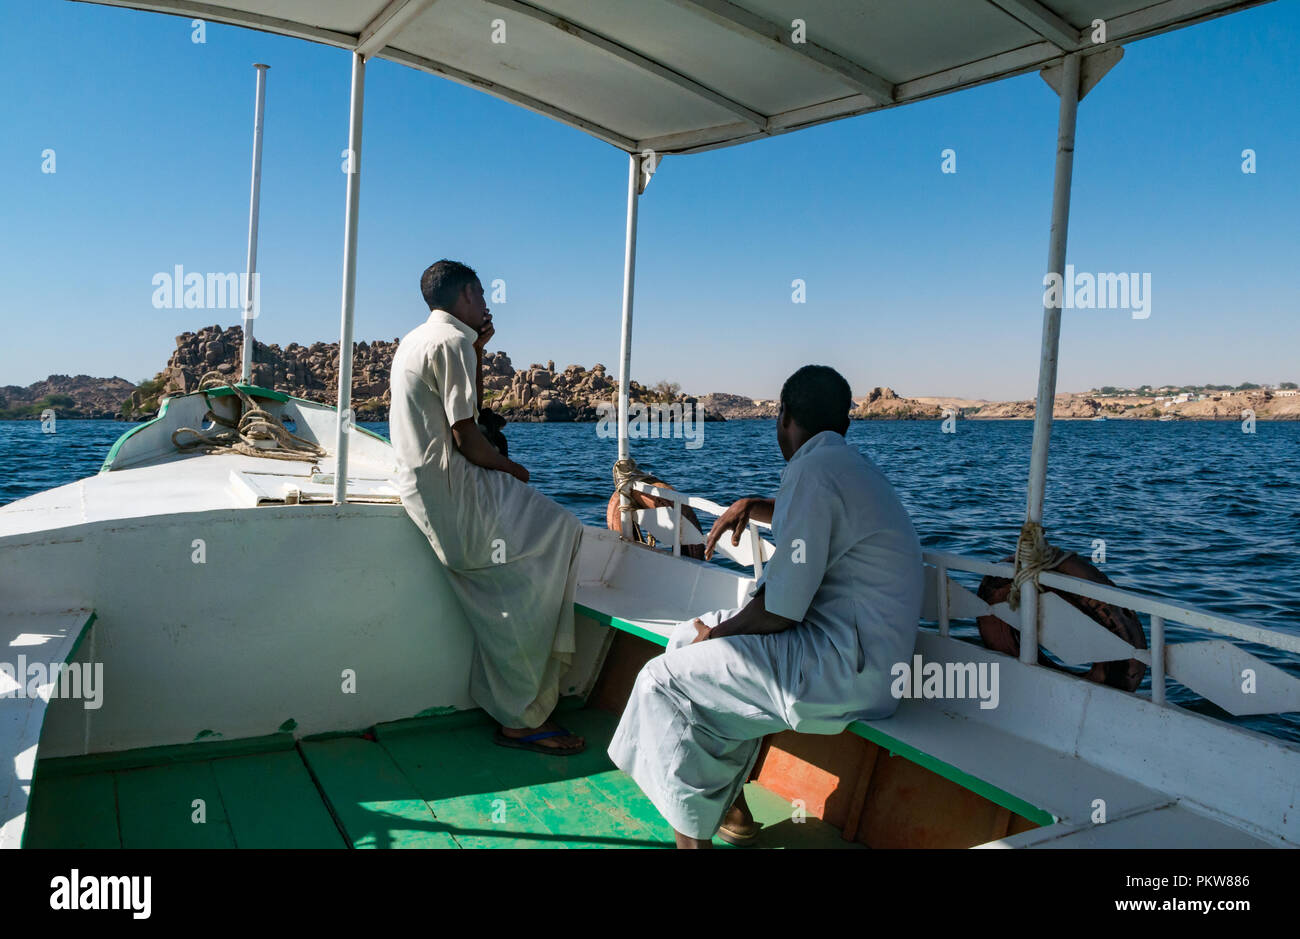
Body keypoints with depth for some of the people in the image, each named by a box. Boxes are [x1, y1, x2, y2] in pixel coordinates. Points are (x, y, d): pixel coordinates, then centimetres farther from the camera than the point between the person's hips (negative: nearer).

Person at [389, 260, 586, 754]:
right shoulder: (451, 340, -12)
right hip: (449, 488, -10)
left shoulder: (416, 339, 20)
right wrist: (512, 467, -2)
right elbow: (466, 437, -17)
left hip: (422, 481, 10)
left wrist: (477, 350, 18)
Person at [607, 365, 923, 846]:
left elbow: (780, 611, -21)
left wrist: (718, 631, -3)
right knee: (690, 636, 17)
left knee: (663, 680, -9)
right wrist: (753, 506, 23)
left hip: (844, 670, -10)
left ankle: (692, 834, 3)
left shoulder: (812, 471, -18)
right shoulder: (851, 464, 13)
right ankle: (730, 807, 22)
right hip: (862, 652, 10)